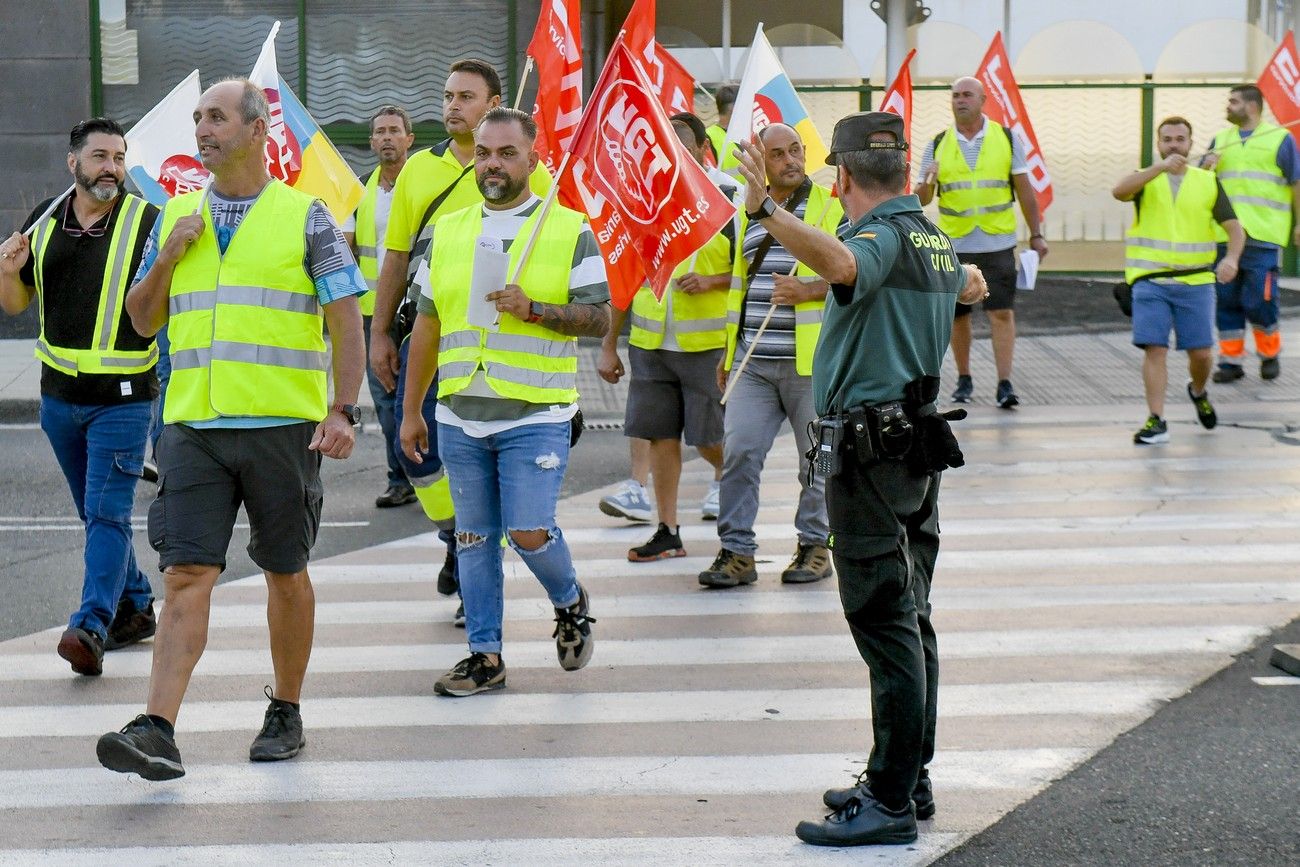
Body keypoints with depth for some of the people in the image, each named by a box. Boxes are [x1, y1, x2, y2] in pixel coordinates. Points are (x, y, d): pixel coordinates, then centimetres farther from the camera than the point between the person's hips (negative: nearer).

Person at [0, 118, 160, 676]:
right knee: (94, 513, 15)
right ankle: (135, 607, 29)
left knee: (108, 512, -12)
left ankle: (92, 627, -17)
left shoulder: (148, 223, -7)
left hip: (123, 396, -5)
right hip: (59, 394, 5)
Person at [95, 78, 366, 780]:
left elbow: (346, 323, 0)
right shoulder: (176, 218, 13)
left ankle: (286, 712, 24)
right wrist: (165, 259, -1)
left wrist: (342, 412, -11)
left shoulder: (305, 217, 1)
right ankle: (157, 730, -15)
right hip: (193, 426, 2)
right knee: (187, 573, -7)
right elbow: (143, 320, 17)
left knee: (286, 572, 9)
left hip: (283, 427, -2)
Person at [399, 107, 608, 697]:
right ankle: (485, 654, 15)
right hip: (459, 416, 4)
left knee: (528, 532, -10)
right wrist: (411, 410, 14)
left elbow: (599, 318, -3)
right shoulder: (448, 231, 12)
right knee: (473, 536, 7)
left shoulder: (570, 230, 0)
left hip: (536, 415, -4)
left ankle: (570, 604, 20)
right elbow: (427, 325, 15)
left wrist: (532, 309, -19)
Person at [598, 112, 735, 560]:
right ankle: (668, 532, 12)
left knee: (710, 436, 1)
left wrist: (710, 281, -19)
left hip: (708, 342, -4)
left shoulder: (728, 199, -5)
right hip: (650, 341, 4)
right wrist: (609, 345, 12)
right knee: (660, 435, 4)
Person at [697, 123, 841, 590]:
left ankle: (815, 546, 19)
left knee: (817, 458, 5)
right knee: (738, 451, -5)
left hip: (809, 359, -4)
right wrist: (728, 353, 21)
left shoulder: (829, 207, -1)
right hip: (752, 361, 4)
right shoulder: (748, 211, 15)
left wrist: (807, 291, -21)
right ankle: (737, 551, 0)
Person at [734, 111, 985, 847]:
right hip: (918, 440, 10)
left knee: (886, 623, -8)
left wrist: (766, 211, -50)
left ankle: (891, 803, -6)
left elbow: (840, 263, -40)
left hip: (871, 448, -10)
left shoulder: (884, 238, -15)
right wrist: (973, 283, 62)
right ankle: (909, 778, 24)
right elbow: (964, 283, 39)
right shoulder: (933, 238, 14)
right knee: (909, 618, 15)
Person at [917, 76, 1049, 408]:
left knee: (1002, 312, -7)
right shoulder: (938, 145, 5)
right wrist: (926, 185, -20)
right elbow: (922, 199, 3)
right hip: (954, 244, 2)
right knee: (957, 315, 7)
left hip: (997, 243, -1)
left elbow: (1024, 190, 7)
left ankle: (1005, 383, -6)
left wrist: (1036, 235, 4)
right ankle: (964, 379, 20)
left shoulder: (1007, 139, 3)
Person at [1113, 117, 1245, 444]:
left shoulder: (1208, 182, 9)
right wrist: (1161, 167, -29)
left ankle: (1198, 392, 34)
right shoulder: (1146, 179, 6)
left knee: (1201, 352, 2)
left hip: (1195, 281, 1)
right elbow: (1119, 191, -18)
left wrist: (1232, 258, -16)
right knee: (1154, 349, -9)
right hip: (1150, 281, -1)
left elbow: (1234, 228, 5)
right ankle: (1156, 421, -6)